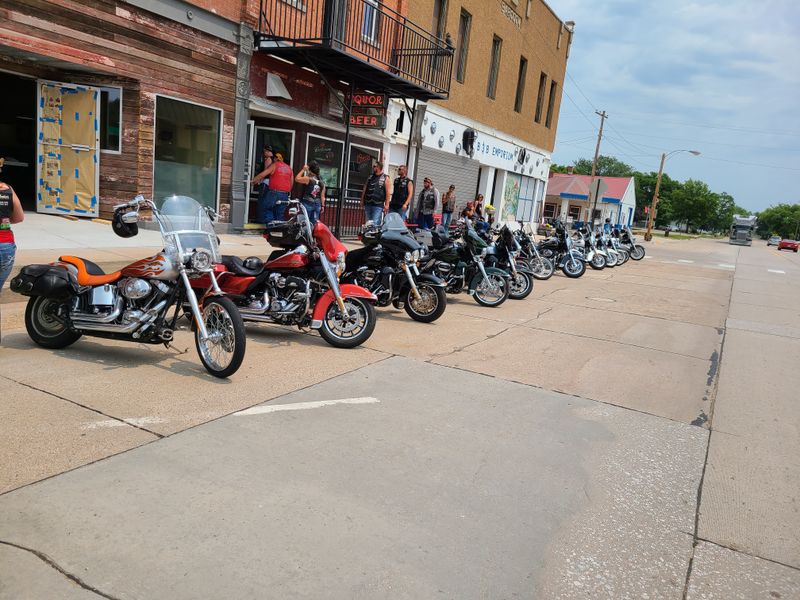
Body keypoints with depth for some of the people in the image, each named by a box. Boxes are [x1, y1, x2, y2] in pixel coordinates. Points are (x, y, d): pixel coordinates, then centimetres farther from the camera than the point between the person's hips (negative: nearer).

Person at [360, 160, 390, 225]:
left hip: (378, 205, -6)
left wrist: (387, 204, -13)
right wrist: (362, 200, 12)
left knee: (375, 223, -12)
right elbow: (364, 189, 19)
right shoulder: (370, 177, 15)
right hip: (368, 204, 6)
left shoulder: (385, 178, -1)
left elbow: (388, 192, -7)